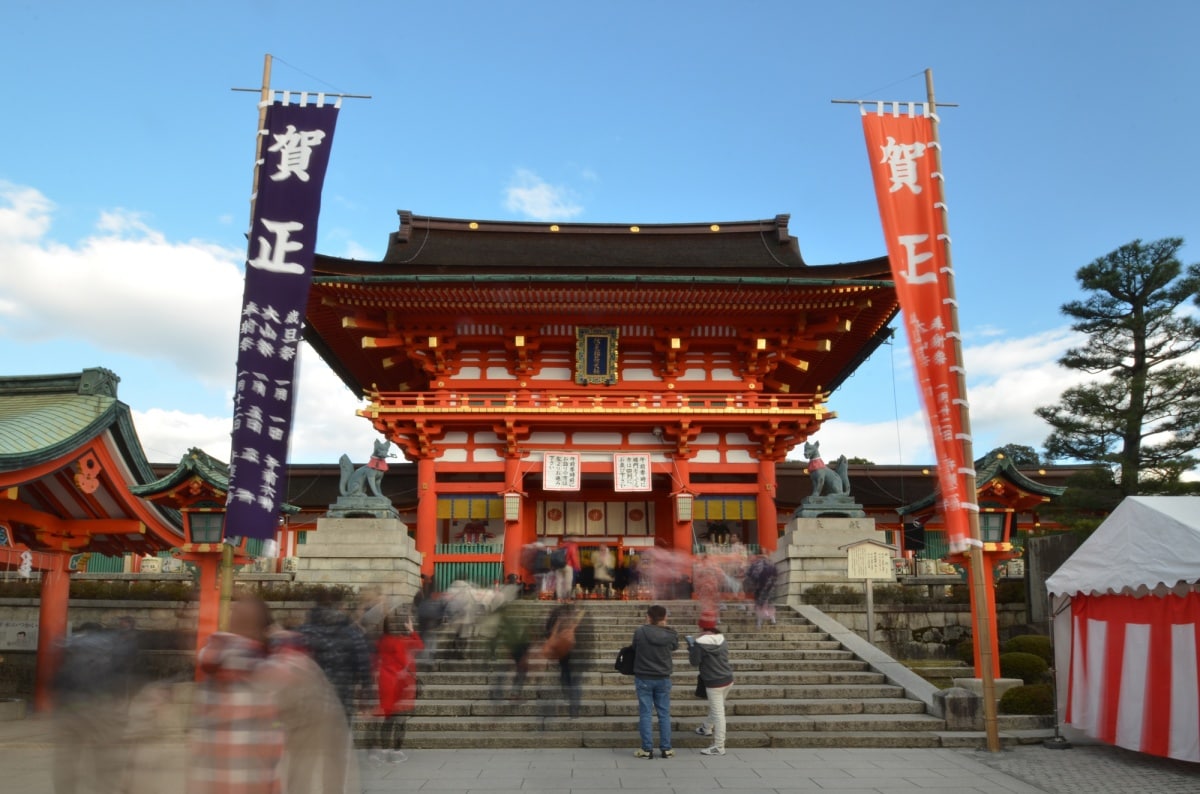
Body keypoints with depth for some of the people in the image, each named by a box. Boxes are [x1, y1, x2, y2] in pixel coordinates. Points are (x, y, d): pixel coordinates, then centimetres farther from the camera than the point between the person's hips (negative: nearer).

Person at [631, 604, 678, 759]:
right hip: (663, 679, 2)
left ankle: (647, 749, 9)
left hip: (643, 678, -2)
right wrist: (665, 627, 11)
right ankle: (666, 748, 16)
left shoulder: (640, 632, -14)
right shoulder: (671, 634, -10)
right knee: (664, 714, 12)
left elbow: (634, 648, 1)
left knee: (645, 714, 6)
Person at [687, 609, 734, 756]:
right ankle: (706, 728, 49)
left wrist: (691, 647, 3)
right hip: (728, 679, 7)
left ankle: (718, 747, 1)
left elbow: (695, 662, -11)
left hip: (714, 683, -7)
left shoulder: (700, 642, -17)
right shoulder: (721, 639, 2)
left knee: (718, 713, -3)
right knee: (716, 708, 26)